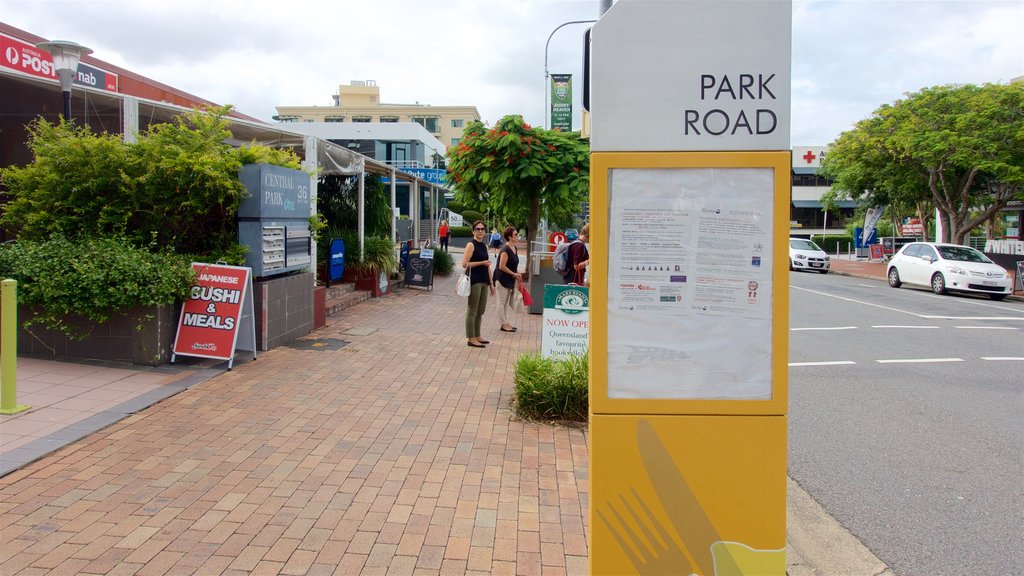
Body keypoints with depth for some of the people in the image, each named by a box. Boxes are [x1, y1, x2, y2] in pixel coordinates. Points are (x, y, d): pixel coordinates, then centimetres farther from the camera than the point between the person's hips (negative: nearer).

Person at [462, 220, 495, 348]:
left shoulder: (484, 246, 16)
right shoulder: (471, 245, -7)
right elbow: (465, 264, -16)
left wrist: (491, 283, 19)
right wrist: (481, 262, -16)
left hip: (484, 281, 8)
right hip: (474, 281, -8)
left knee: (480, 311, 14)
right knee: (472, 311, -3)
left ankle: (477, 336, 23)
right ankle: (471, 339, 1)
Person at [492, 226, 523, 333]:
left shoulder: (515, 249, 8)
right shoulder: (505, 250, -20)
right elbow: (502, 266, -23)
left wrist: (518, 274, 4)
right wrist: (514, 274, -16)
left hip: (510, 280, 9)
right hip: (502, 279, -9)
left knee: (508, 302, 13)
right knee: (502, 302, 1)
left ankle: (506, 323, 20)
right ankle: (504, 324, 7)